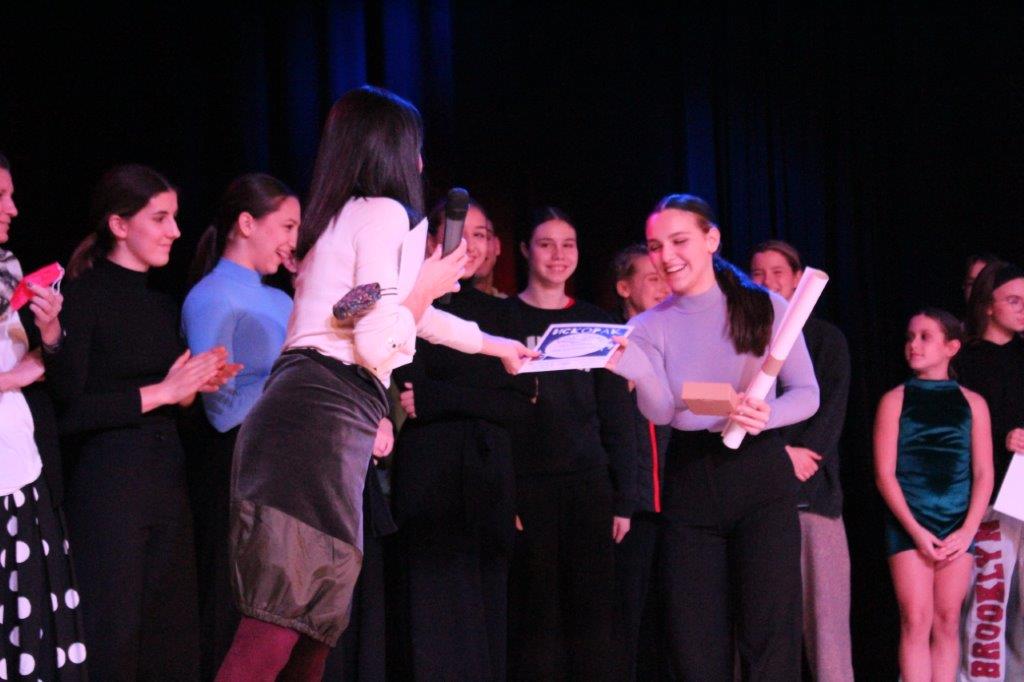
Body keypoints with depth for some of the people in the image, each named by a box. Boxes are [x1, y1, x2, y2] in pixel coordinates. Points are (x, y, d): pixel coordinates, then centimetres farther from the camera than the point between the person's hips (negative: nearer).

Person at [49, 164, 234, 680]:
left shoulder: (162, 305, 17)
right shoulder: (83, 297, -7)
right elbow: (68, 411, -15)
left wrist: (195, 386, 4)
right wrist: (163, 391, -13)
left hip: (168, 479, 8)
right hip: (108, 483, -7)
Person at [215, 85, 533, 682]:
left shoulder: (346, 218, 28)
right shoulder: (386, 213, -1)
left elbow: (412, 314, 45)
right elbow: (380, 346, -10)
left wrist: (494, 345, 60)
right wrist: (428, 286, 9)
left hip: (299, 411, 10)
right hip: (322, 417, -10)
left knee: (314, 627, 8)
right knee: (279, 625, -18)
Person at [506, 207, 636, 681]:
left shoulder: (596, 322, 12)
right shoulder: (503, 318, 5)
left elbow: (617, 417, 11)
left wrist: (623, 499, 5)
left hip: (588, 483, 2)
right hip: (525, 485, -2)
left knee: (592, 613, -1)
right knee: (536, 615, -5)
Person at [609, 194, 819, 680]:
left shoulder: (765, 308, 2)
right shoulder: (650, 326, 7)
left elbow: (808, 394, 0)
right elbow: (661, 411, -7)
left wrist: (766, 416, -21)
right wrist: (637, 370, -27)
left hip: (760, 474, -2)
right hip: (690, 480, 2)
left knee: (769, 640, -7)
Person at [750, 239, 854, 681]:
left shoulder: (826, 339, 15)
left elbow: (832, 406, 4)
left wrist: (804, 453, -11)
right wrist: (779, 455, -8)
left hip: (813, 485, 0)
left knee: (824, 601, -7)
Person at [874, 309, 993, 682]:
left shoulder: (972, 403, 9)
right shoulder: (895, 400, 4)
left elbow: (983, 473, 6)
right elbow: (885, 474, -1)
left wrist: (967, 531, -6)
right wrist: (917, 531, -10)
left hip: (958, 525, 2)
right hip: (908, 523, -2)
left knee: (947, 622, 2)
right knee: (916, 621, -8)